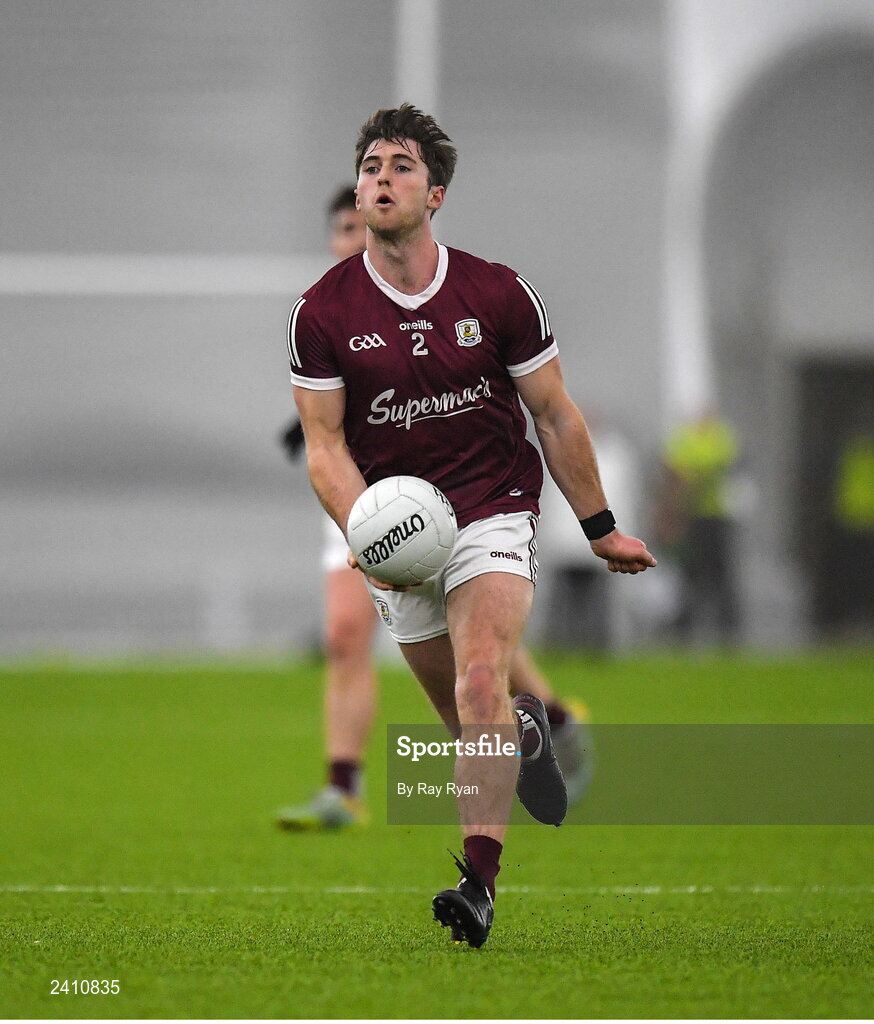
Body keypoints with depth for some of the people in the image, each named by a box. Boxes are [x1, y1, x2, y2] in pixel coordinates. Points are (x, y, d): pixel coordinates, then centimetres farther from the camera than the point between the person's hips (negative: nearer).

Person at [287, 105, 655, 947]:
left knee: (481, 685, -24)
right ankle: (527, 733, 50)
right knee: (460, 713, 13)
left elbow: (556, 416, 3)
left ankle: (478, 879, -27)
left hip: (492, 514, -2)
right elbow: (325, 444, -5)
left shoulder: (499, 295, -7)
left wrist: (600, 529, 8)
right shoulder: (322, 313, -6)